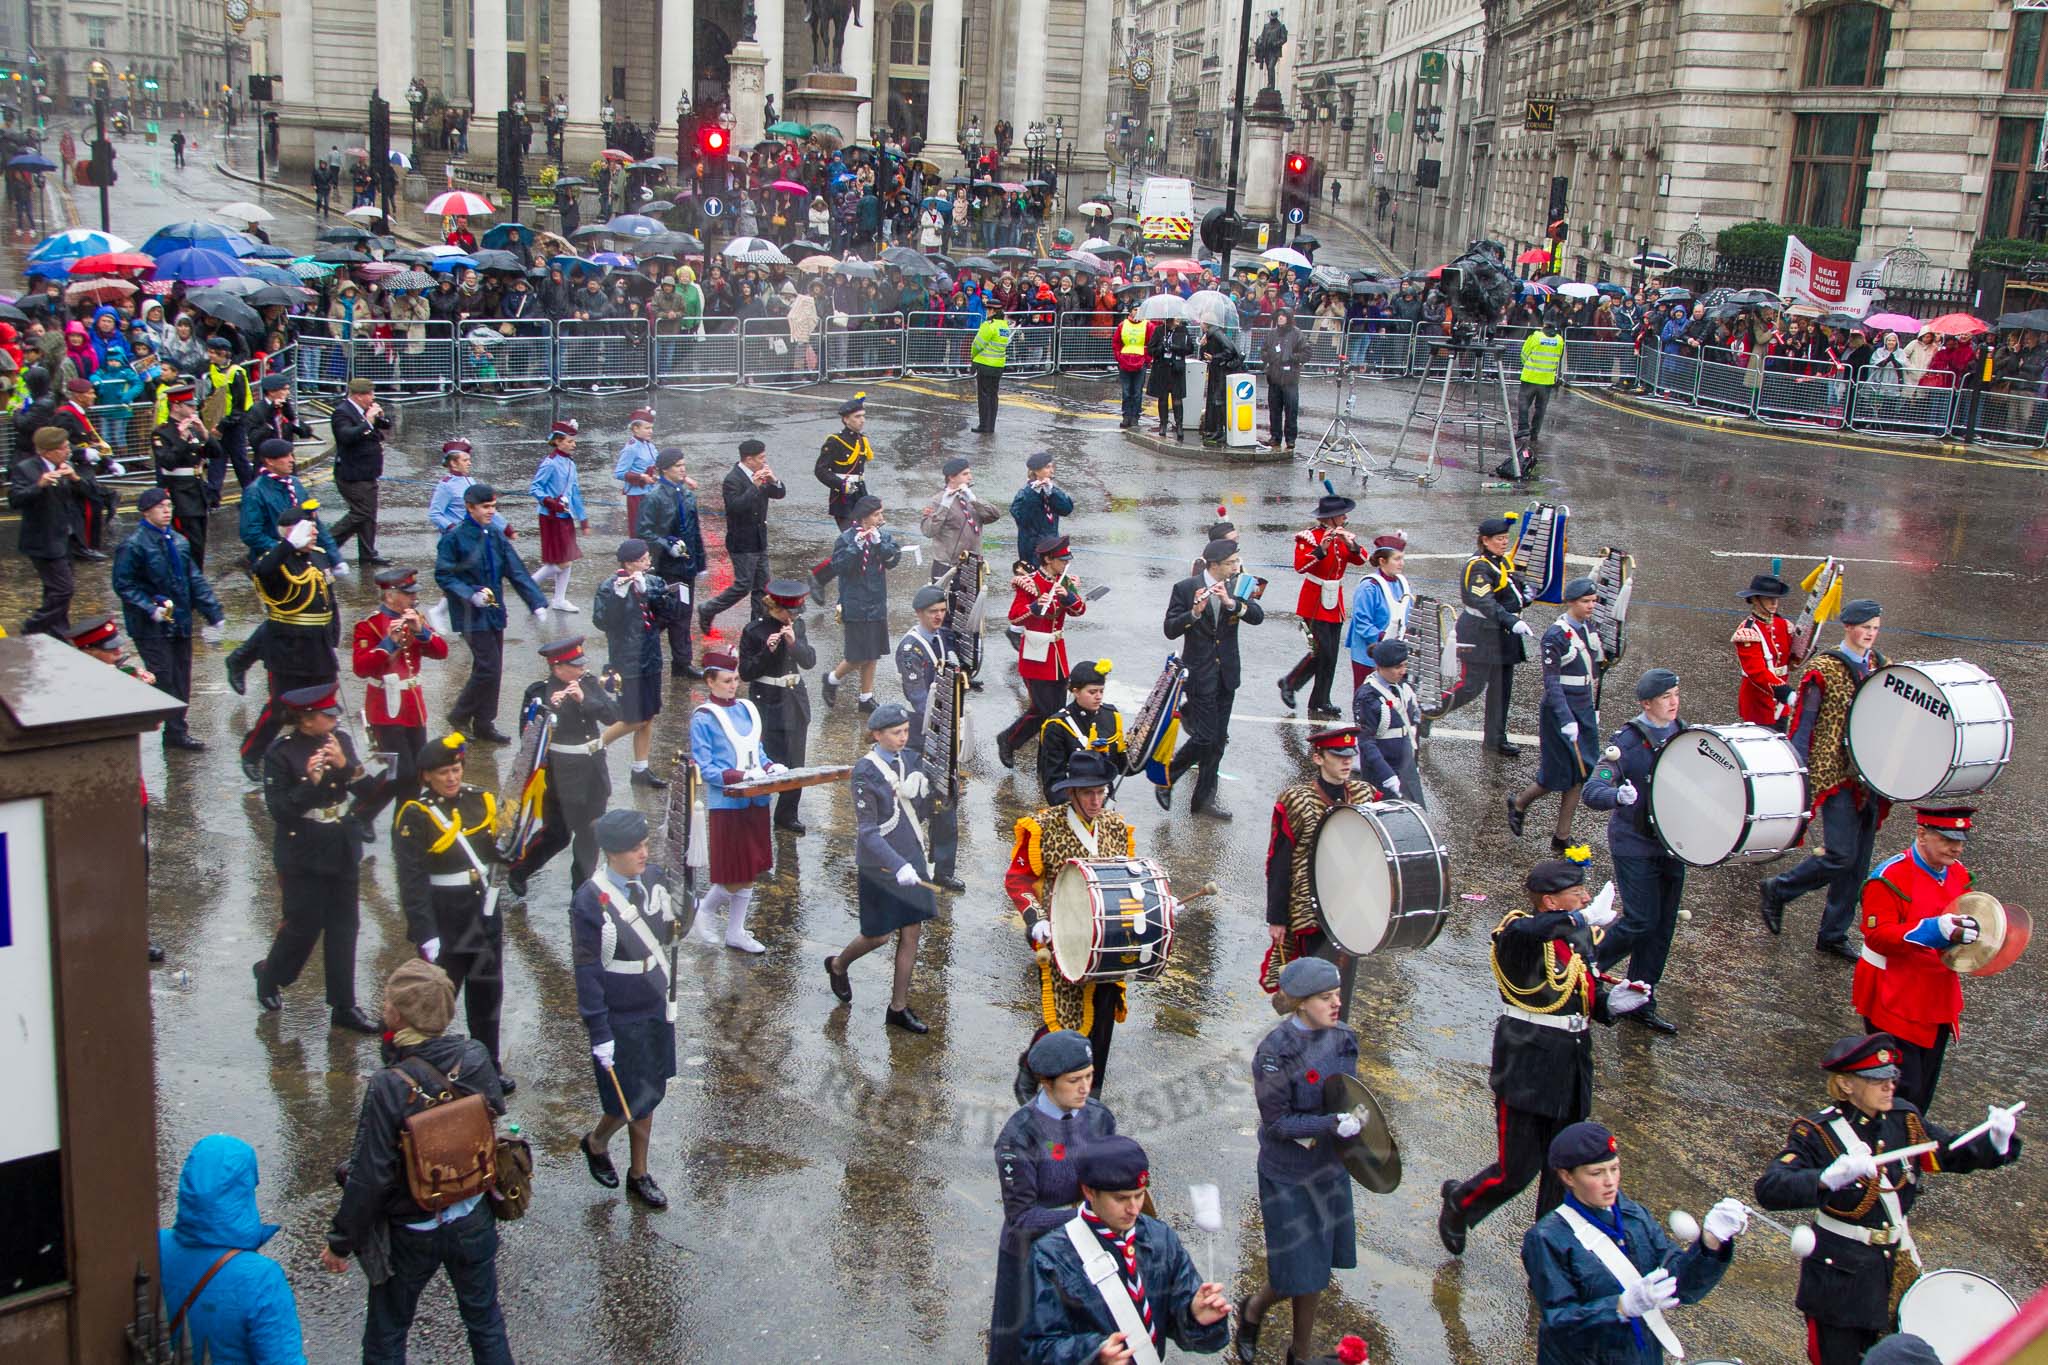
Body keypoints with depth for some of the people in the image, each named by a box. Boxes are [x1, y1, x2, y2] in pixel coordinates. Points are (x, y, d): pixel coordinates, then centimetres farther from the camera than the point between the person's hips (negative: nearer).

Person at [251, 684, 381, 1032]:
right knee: (304, 925, 3)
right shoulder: (281, 754, -13)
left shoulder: (341, 741, 2)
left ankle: (344, 1006, 15)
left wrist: (346, 765, -18)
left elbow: (369, 789, -1)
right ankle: (269, 976, 33)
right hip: (303, 856, -5)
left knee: (343, 927, 8)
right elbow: (279, 809, -17)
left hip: (341, 852, 5)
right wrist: (310, 781, -28)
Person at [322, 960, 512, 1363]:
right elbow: (495, 1117, -2)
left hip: (410, 1235, -4)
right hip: (474, 1221, 4)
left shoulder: (389, 1088, -28)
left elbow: (369, 1178, -21)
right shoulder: (476, 1059, -17)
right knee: (486, 1323, 25)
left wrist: (340, 1241, -8)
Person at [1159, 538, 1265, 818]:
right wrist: (1194, 612, -29)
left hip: (1227, 672, 5)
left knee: (1218, 741, 8)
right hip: (1200, 672, -5)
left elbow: (1258, 616, -8)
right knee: (1205, 737, -9)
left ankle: (1204, 800, 17)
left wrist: (1230, 602, -23)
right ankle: (1165, 780, 11)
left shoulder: (1235, 586, 4)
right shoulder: (1185, 588, -9)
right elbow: (1170, 630, -13)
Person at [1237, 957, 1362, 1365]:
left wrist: (1355, 1118, -10)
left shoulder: (1343, 1038, -3)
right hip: (1288, 1176, -6)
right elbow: (1276, 1121, -20)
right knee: (1301, 1274, 2)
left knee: (1318, 1270, 15)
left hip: (1330, 1168, 6)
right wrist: (1332, 1124, -29)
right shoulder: (1275, 1051, -22)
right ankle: (1252, 1310, 34)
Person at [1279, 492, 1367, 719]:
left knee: (1329, 657, 8)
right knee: (1321, 652, -12)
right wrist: (1322, 549, -36)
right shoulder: (1310, 537, -12)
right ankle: (1289, 682, 8)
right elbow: (1300, 566, -25)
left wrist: (1351, 545, -20)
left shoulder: (1342, 537, 9)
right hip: (1315, 604, -7)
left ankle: (1320, 704, 17)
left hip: (1335, 605, 7)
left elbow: (1361, 559, -1)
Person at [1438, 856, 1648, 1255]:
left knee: (1563, 1171, 16)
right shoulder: (1519, 933, -16)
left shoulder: (1581, 936, 8)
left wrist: (1611, 1002, -6)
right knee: (1516, 1172, -2)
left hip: (1571, 1068, 7)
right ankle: (1458, 1204, 25)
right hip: (1527, 1069, -7)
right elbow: (1520, 932, -43)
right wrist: (1581, 918, -39)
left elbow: (1589, 1000, 16)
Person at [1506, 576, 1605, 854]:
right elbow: (1552, 683, -19)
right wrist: (1566, 720, -25)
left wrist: (1593, 710, 19)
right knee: (1561, 774, -1)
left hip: (1584, 709, 7)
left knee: (1580, 774, 6)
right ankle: (1519, 802, 27)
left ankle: (1562, 837, 15)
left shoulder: (1588, 628, 7)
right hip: (1561, 710, -7)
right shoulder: (1555, 635, -16)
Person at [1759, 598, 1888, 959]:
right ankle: (1776, 891, 10)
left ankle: (1833, 936, 19)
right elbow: (1801, 726, -10)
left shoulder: (1881, 666, 10)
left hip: (1871, 779, 6)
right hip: (1835, 776, -6)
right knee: (1841, 855, -13)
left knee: (1859, 863, 8)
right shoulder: (1822, 669, -9)